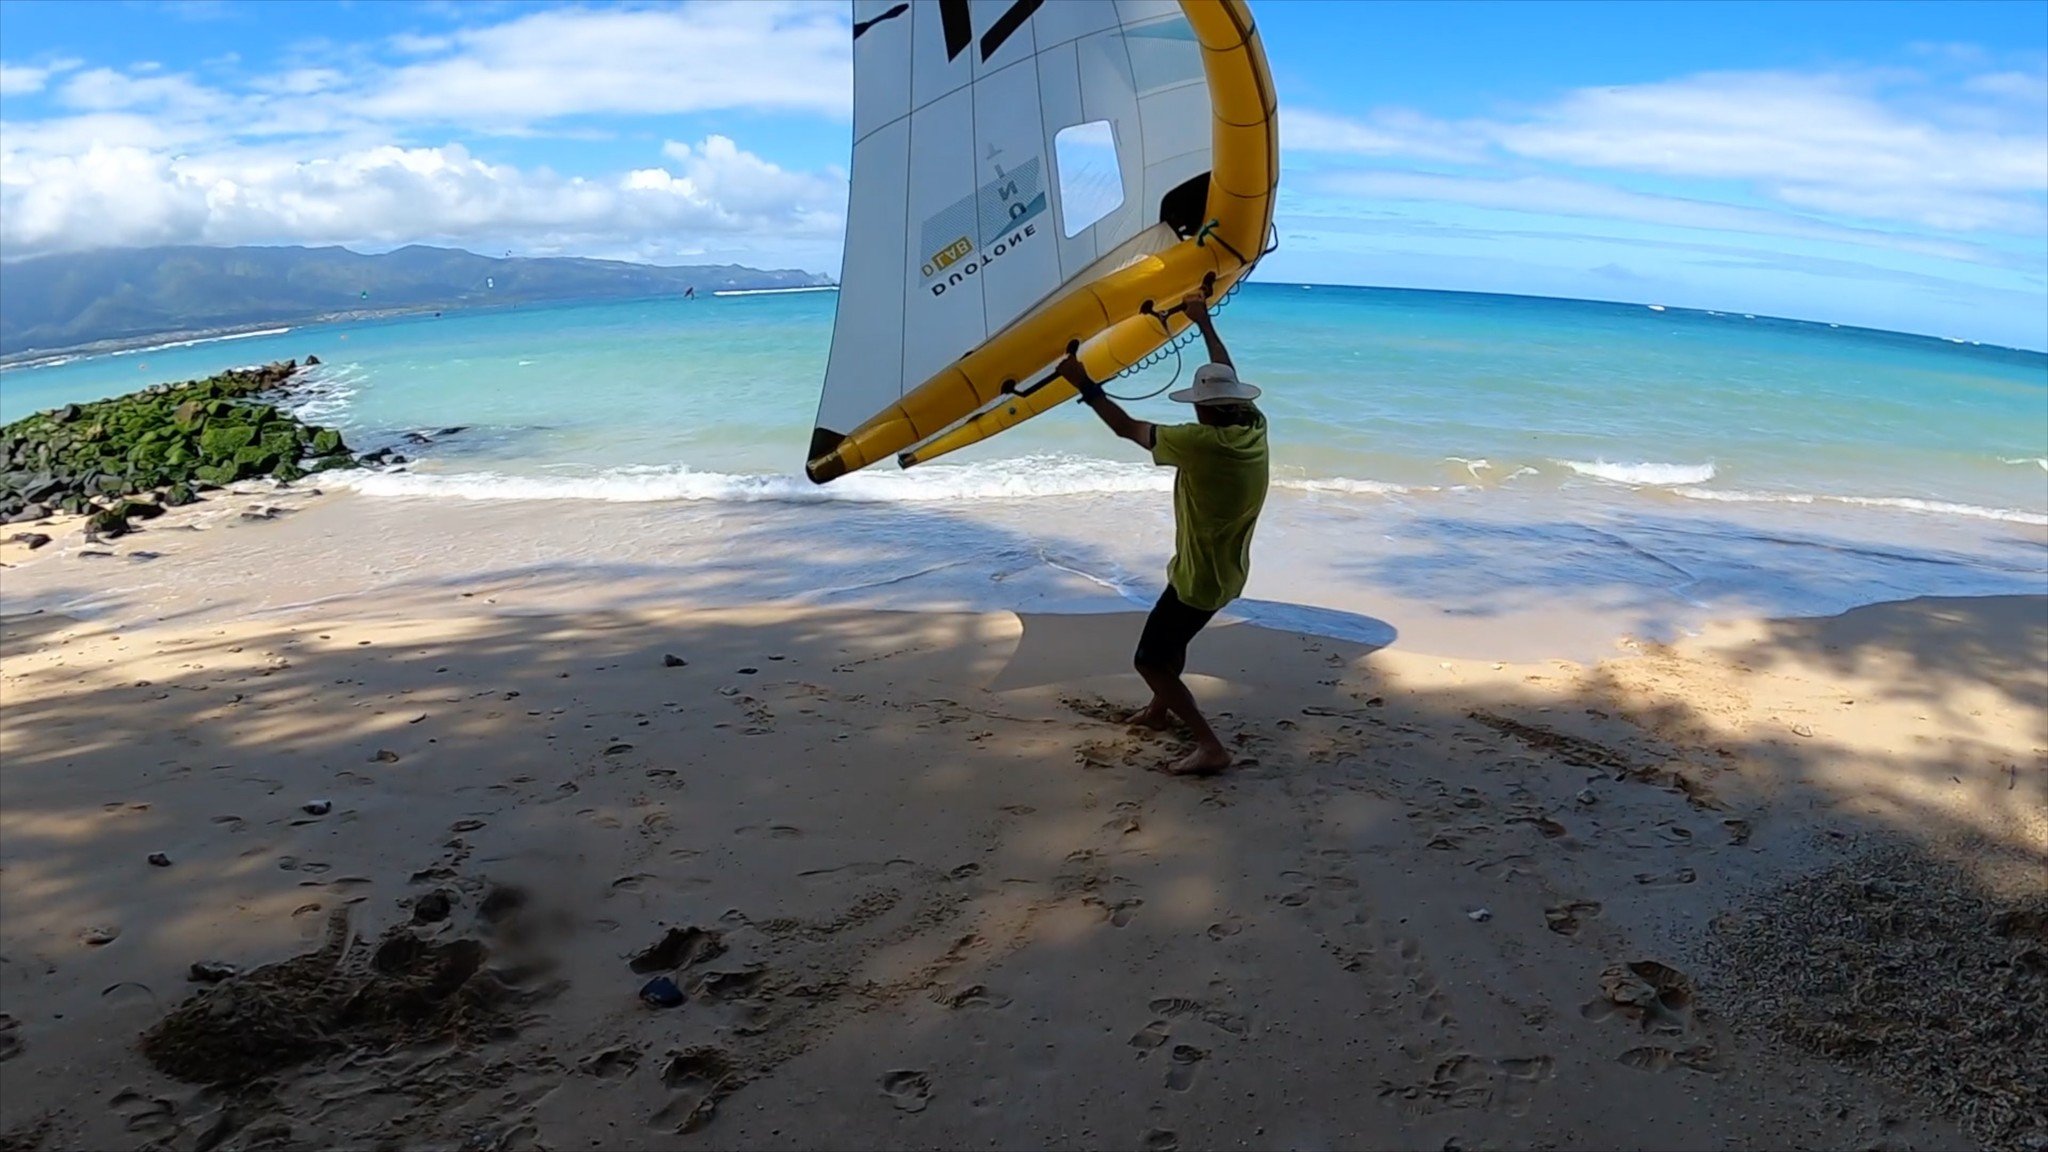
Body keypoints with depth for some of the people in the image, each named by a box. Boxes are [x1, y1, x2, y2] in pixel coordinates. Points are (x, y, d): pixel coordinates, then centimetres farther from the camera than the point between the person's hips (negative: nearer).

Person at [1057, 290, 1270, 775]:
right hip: (1228, 572, 9)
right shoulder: (1255, 428, -7)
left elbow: (1127, 428, -18)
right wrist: (1205, 323, 21)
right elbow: (1228, 376, 12)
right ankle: (1160, 708, 50)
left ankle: (1209, 745, -5)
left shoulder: (1202, 442, -28)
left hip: (1199, 579, -9)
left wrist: (1085, 385, -7)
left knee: (1150, 661, -1)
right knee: (1171, 634, 30)